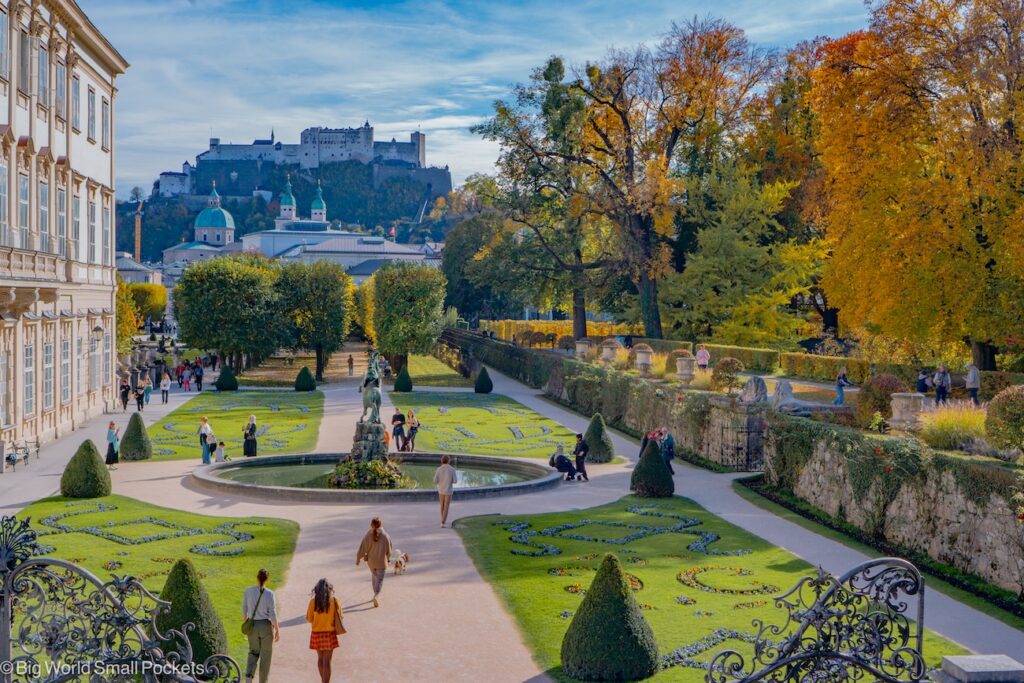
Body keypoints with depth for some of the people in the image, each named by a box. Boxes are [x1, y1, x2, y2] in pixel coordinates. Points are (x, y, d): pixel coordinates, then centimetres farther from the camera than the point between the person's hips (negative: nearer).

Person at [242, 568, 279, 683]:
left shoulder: (248, 591, -6)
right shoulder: (269, 594, -15)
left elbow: (244, 609, 4)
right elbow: (272, 614, -14)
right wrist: (277, 630, -6)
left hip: (252, 626, 3)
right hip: (266, 626, -3)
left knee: (253, 652, 21)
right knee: (266, 655, 13)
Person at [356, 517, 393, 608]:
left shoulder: (368, 535, -12)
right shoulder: (385, 536, -13)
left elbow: (362, 549, -11)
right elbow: (389, 550, -4)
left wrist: (358, 559, 1)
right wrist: (388, 558, 15)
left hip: (371, 561, 2)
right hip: (382, 562, -2)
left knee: (374, 577, 25)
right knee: (380, 580, 5)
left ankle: (376, 594, 38)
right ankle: (376, 596, -16)